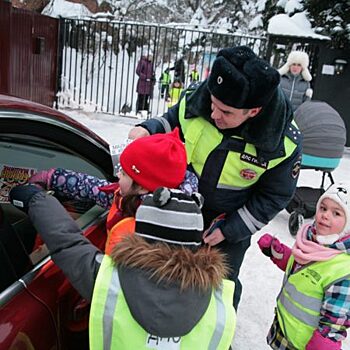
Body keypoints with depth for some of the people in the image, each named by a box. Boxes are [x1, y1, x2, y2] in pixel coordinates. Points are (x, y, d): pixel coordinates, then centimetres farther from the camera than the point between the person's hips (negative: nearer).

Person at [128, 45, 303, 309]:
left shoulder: (284, 142, -28)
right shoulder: (197, 101, -25)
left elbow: (274, 197, -14)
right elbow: (171, 121, -3)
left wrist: (229, 230, -15)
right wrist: (147, 130, -26)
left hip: (231, 223, -2)